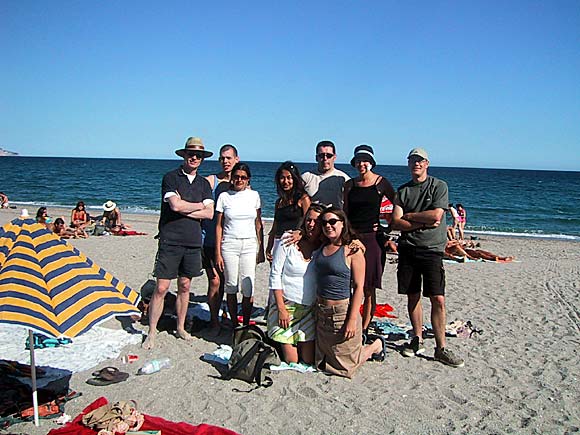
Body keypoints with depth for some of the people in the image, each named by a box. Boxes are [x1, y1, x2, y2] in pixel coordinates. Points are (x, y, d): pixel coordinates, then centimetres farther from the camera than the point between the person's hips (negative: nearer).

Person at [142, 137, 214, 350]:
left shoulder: (204, 184, 13)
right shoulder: (171, 177, -2)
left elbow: (209, 214, 1)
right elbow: (175, 205, -17)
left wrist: (184, 209, -9)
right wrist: (199, 206, -2)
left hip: (193, 242, 5)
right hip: (170, 240, -4)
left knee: (185, 286, 13)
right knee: (161, 288, -3)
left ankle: (181, 328, 26)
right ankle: (151, 332, 9)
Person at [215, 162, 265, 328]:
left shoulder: (254, 195, 7)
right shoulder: (224, 196, 2)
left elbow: (258, 224, 10)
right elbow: (219, 226, 3)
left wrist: (261, 249, 7)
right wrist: (218, 253, -2)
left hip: (250, 245, 1)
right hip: (229, 245, -1)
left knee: (248, 289, -4)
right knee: (231, 287, 1)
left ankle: (246, 325, 10)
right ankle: (234, 325, 15)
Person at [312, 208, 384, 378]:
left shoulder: (352, 250, -13)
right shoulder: (321, 247, 4)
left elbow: (359, 287, -15)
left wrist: (352, 319, -19)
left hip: (342, 312, -7)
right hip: (321, 312, 7)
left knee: (345, 364, 8)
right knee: (321, 361, 18)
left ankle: (376, 346, 33)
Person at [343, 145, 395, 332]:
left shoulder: (381, 183, 1)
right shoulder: (350, 184, 9)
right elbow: (345, 211, 10)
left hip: (371, 237, -2)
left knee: (369, 288, 2)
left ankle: (364, 330, 12)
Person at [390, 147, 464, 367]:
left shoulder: (439, 186, 3)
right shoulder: (403, 190, 11)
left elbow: (436, 215, -12)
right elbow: (396, 223, 0)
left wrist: (409, 216, -2)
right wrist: (424, 222, -10)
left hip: (432, 250, -3)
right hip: (408, 248, 3)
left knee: (438, 300, -6)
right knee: (412, 296, 8)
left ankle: (441, 349, 1)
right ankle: (417, 340, 22)